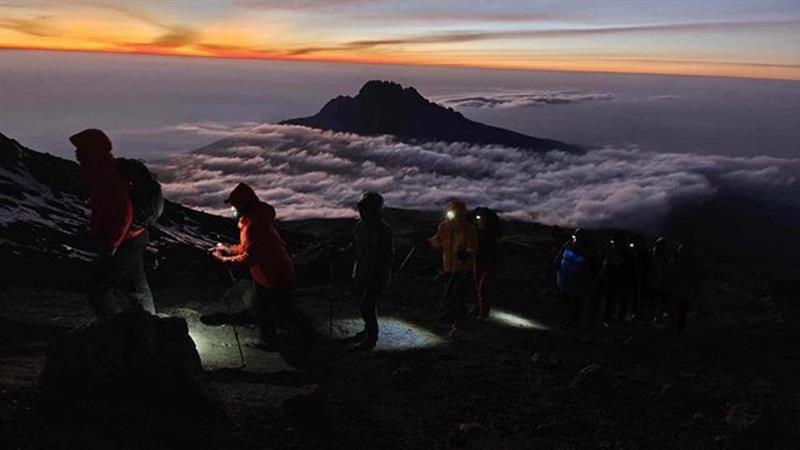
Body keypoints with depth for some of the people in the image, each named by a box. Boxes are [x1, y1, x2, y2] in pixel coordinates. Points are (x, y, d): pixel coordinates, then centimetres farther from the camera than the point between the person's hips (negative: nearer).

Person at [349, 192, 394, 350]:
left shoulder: (384, 231, -20)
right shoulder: (360, 226, 1)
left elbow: (389, 257, -17)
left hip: (377, 276, -7)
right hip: (362, 273, 7)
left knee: (367, 307, -6)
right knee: (367, 304, 21)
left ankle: (371, 339, 9)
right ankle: (369, 330, 40)